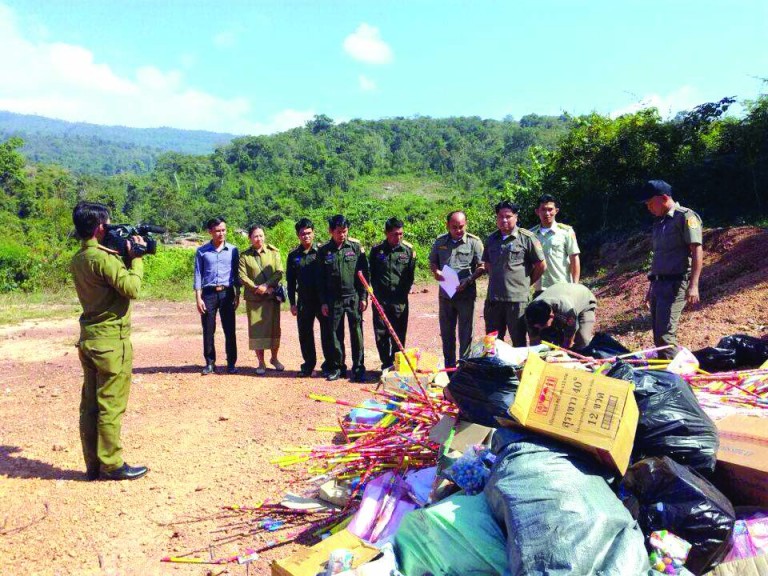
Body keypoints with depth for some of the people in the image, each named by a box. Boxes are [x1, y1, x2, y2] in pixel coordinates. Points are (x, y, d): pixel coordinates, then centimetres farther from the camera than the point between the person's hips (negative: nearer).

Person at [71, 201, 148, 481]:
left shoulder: (78, 258, 11)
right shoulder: (103, 257, -18)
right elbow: (132, 288, -21)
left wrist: (124, 255, 6)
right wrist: (136, 258, -9)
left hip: (88, 339, 9)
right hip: (111, 341, -9)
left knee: (89, 404, 11)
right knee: (111, 405, -1)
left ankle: (93, 464, 20)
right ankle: (112, 465, 8)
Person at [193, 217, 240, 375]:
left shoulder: (233, 250, 4)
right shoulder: (202, 251, 2)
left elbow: (236, 274, 8)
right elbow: (198, 274, 2)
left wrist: (237, 295, 2)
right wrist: (198, 298, -4)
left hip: (227, 293, 0)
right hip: (209, 293, 0)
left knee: (229, 330, 2)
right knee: (208, 331, 4)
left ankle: (231, 363, 11)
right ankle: (210, 363, 14)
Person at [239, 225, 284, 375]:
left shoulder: (273, 252, 4)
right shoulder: (245, 256, 4)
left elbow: (279, 272, -4)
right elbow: (242, 277, -4)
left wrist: (266, 285, -15)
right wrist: (257, 288, -14)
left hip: (272, 297, 1)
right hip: (254, 299, 0)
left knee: (274, 329, 7)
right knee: (257, 330, 2)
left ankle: (274, 358, 26)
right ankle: (261, 363, 12)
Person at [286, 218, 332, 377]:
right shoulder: (293, 255, 8)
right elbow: (290, 281, 12)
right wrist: (292, 303, 8)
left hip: (323, 300, -3)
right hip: (304, 301, 3)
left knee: (327, 333, 0)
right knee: (305, 334, 9)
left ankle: (328, 364, 12)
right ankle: (308, 364, 22)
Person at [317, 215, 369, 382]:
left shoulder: (356, 247, 1)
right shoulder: (323, 251, 3)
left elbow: (364, 273, 2)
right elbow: (321, 279, 6)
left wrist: (364, 297, -3)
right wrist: (323, 302, 2)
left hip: (353, 297, -1)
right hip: (333, 299, 1)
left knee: (356, 333, 0)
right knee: (335, 334, 7)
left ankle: (358, 368, 7)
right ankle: (337, 367, 18)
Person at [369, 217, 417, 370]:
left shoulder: (408, 250, 2)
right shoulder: (376, 250, 3)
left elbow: (411, 275, 8)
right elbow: (371, 273, 10)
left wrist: (403, 292, 4)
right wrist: (377, 290, 5)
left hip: (400, 301, 0)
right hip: (380, 299, 1)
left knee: (399, 334, 3)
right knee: (381, 333, 3)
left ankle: (396, 363, 16)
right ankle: (386, 363, 17)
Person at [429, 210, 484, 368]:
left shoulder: (474, 242, -5)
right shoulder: (440, 241, 5)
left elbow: (481, 266, -5)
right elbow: (432, 261, 16)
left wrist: (468, 280, -19)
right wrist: (436, 271, -6)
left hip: (466, 294, -4)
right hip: (445, 294, 4)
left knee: (465, 334, 4)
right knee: (446, 333, 14)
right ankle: (449, 367, 28)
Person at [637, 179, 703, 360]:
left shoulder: (685, 216, -7)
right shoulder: (659, 222, 19)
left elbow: (697, 251, -14)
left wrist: (693, 285, -22)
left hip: (675, 284, -9)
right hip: (659, 284, 9)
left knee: (665, 335, -15)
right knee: (658, 336, 9)